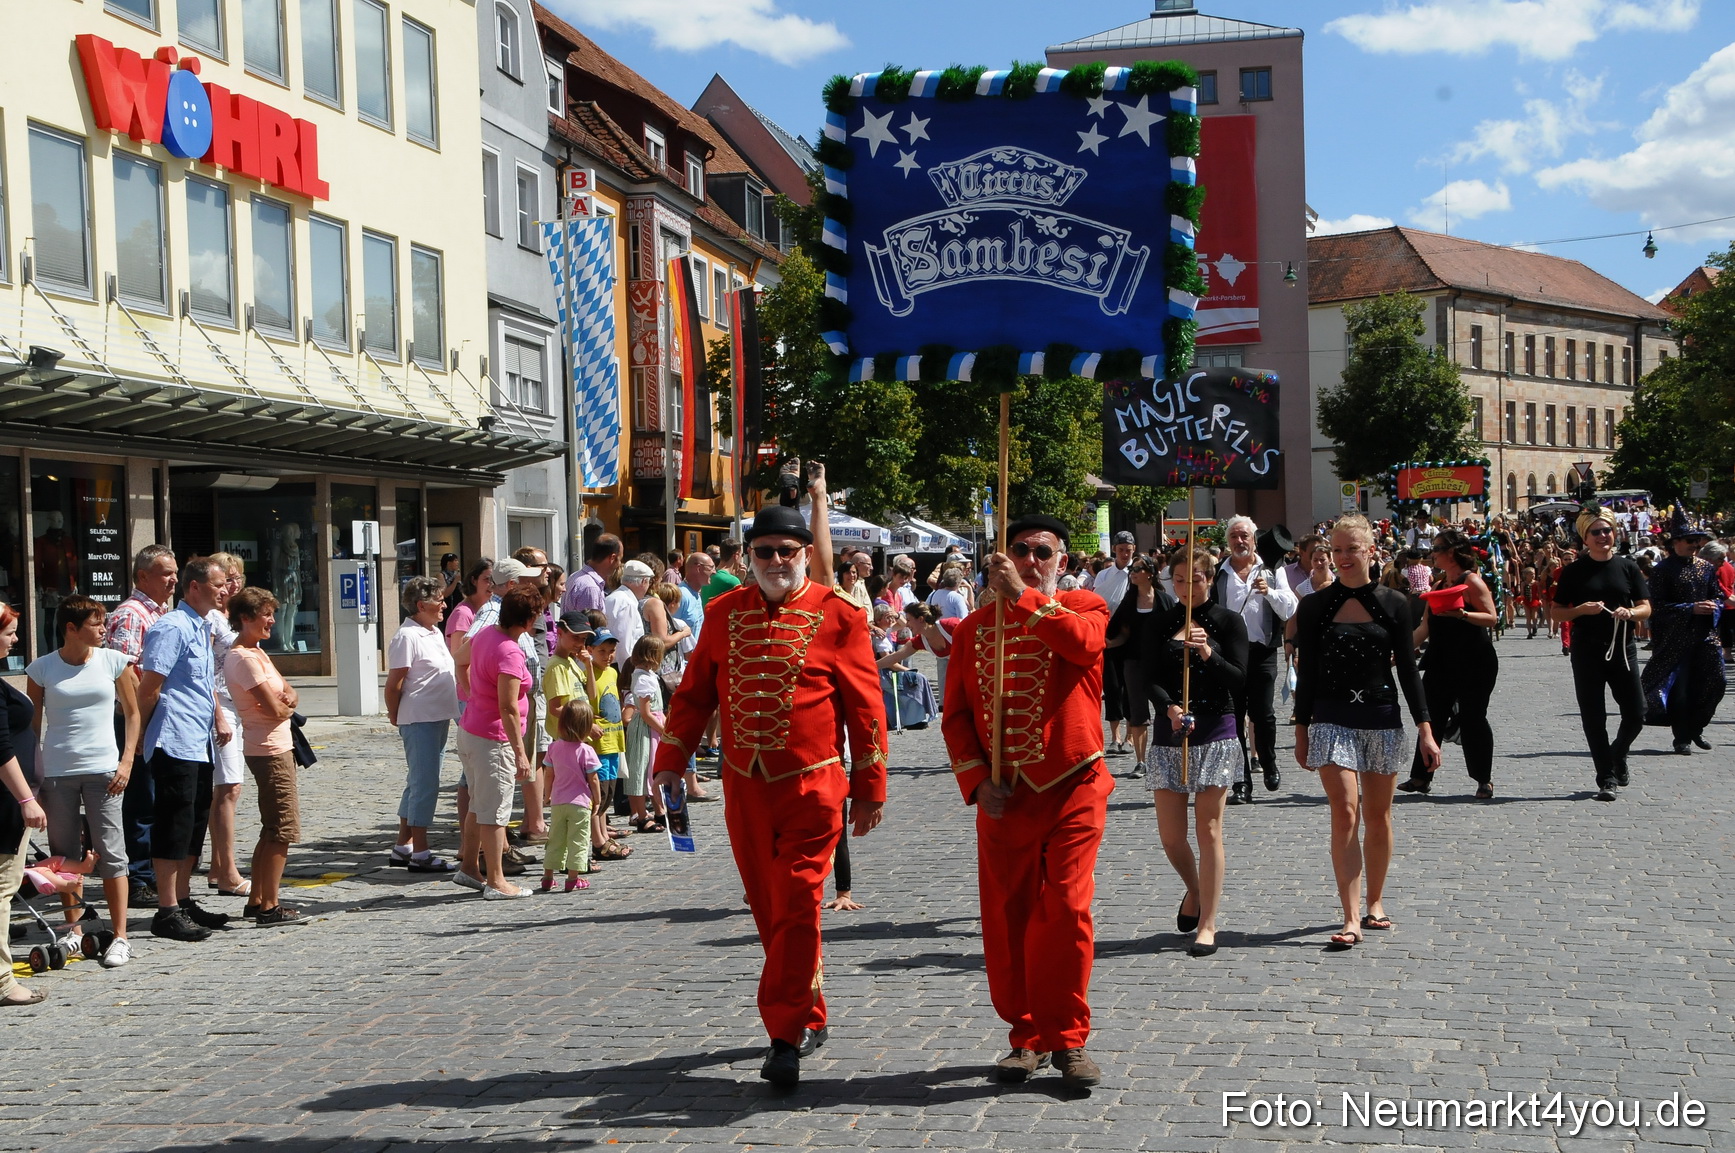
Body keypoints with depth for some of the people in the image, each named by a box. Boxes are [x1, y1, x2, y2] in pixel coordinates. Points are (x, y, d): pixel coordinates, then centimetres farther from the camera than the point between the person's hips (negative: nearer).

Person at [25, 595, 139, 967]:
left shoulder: (113, 661, 3)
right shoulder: (42, 668, 1)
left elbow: (132, 713, 9)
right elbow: (32, 725, 7)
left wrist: (126, 762, -1)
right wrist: (33, 776, 2)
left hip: (102, 770, 0)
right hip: (56, 773, 1)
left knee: (110, 852, -4)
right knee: (65, 854, 8)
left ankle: (120, 937, -1)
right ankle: (74, 929, 22)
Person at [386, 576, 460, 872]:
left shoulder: (435, 633, 14)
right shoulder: (407, 637, -15)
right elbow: (394, 684, -14)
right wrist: (395, 718, -6)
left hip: (439, 719, 10)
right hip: (419, 722, -10)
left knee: (419, 784, 15)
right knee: (424, 785, -7)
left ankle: (402, 848, 23)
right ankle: (420, 854, -2)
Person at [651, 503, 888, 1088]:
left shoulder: (837, 616, -4)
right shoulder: (724, 613, 7)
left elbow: (865, 708, -1)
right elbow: (695, 692, 13)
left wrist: (869, 791, -1)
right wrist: (671, 760, 5)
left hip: (811, 787, -4)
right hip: (745, 788, 4)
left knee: (796, 909, -8)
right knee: (769, 910, 11)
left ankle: (786, 1036, -3)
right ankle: (810, 1019, 26)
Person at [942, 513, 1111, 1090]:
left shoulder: (1083, 607, 3)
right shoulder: (976, 626, 10)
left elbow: (1083, 642, -23)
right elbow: (956, 714, 8)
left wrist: (1023, 595, -25)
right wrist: (976, 780, -5)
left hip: (1073, 788, -3)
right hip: (1003, 797, 3)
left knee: (1066, 911, -7)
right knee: (1007, 917, 4)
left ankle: (1068, 1037, 7)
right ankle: (1028, 1036, 18)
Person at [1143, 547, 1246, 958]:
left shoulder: (1228, 621, 1)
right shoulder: (1161, 622, 7)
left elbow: (1240, 678, -7)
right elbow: (1149, 677, -2)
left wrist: (1208, 654, -24)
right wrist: (1170, 708, -21)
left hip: (1216, 731, -3)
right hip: (1170, 731, 3)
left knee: (1209, 829, -4)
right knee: (1170, 834, 4)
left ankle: (1207, 924, 2)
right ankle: (1194, 891, 34)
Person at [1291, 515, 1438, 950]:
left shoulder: (1392, 603, 2)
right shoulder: (1314, 606, 1)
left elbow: (1407, 670, 4)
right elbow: (1306, 674, 5)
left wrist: (1425, 729, 0)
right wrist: (1301, 731, 5)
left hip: (1382, 718, 1)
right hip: (1333, 720, -1)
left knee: (1377, 816, 9)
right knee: (1345, 812, -12)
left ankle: (1374, 902, 26)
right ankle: (1351, 919, -14)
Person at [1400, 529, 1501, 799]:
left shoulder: (1471, 581, -9)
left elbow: (1492, 618, -17)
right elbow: (1426, 626, 15)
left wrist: (1461, 614, -30)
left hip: (1473, 665, -8)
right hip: (1441, 663, 8)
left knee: (1472, 718, -3)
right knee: (1432, 716, 6)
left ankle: (1484, 780, 8)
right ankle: (1421, 777, 12)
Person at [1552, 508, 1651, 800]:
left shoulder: (1628, 567, 5)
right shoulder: (1574, 571, 1)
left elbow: (1646, 608, 4)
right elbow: (1555, 613, 1)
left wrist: (1629, 612, -17)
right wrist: (1582, 609, -16)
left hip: (1622, 649, 1)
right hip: (1586, 653, -1)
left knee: (1636, 715, 2)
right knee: (1594, 719, 0)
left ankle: (1618, 754, 32)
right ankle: (1607, 778, 9)